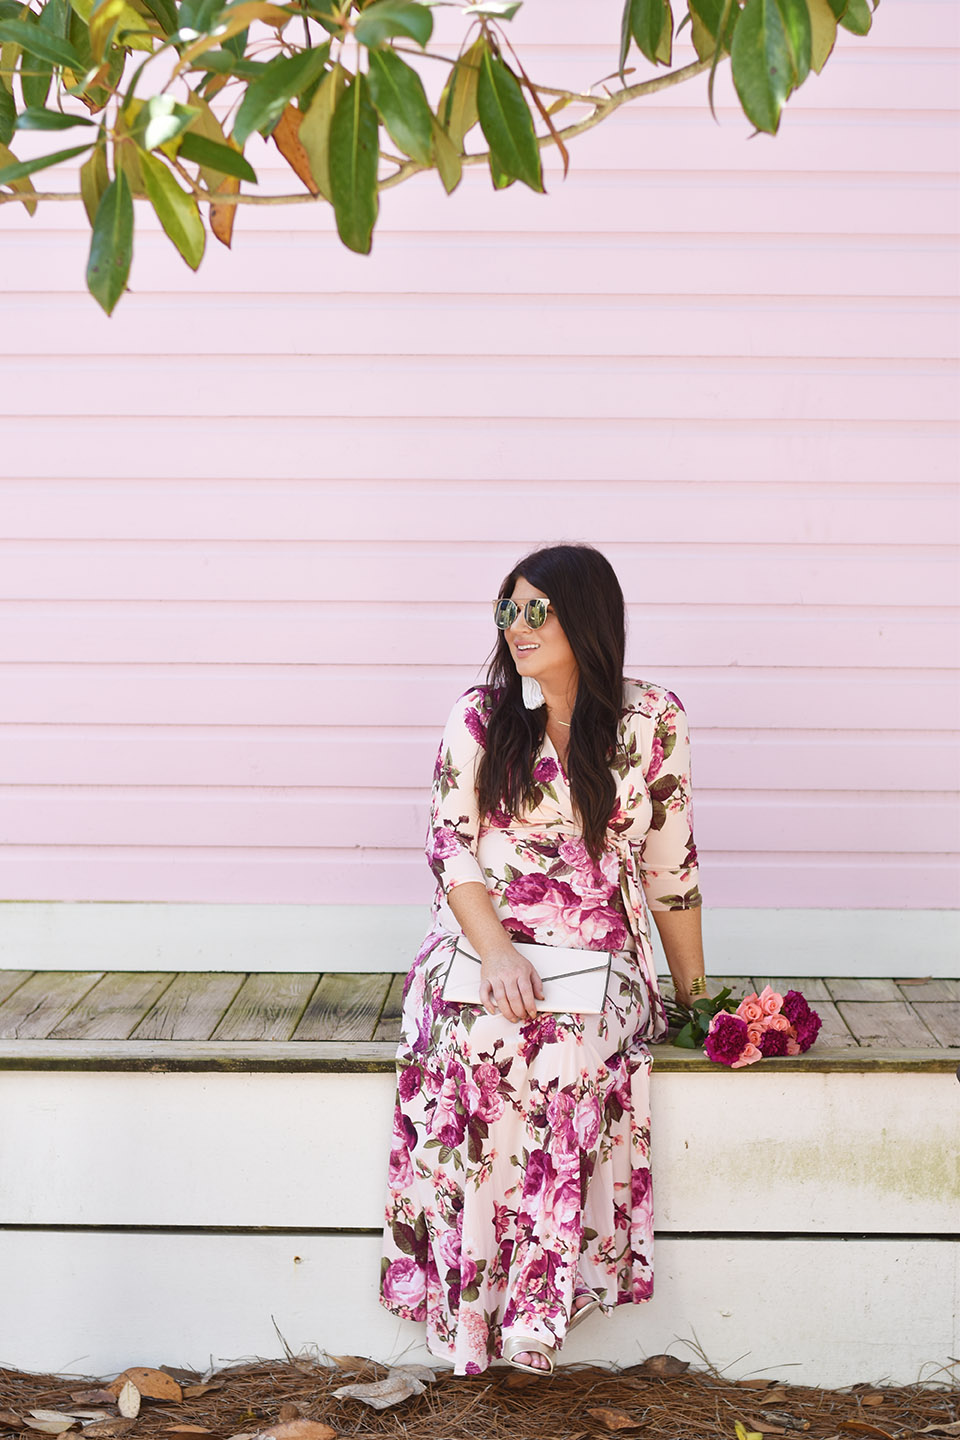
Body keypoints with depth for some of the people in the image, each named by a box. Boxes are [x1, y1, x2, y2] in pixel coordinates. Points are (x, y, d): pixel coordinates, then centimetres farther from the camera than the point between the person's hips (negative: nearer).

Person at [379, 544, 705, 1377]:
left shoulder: (652, 721, 5)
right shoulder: (481, 717, 8)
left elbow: (670, 870, 10)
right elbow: (450, 846, 2)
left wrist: (695, 995, 14)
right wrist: (497, 952, -15)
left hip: (597, 956, -1)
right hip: (481, 946, 1)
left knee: (568, 1050, -36)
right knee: (473, 1041, -34)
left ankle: (530, 1308, -24)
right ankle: (474, 1309, -24)